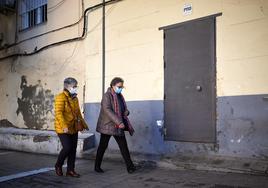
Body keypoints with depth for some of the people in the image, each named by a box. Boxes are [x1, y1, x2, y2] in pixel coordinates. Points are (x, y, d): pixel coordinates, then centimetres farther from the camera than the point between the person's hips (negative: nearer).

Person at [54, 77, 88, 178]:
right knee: (67, 148, -11)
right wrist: (64, 126, -32)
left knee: (73, 149, 7)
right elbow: (58, 113, -23)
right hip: (63, 129, -7)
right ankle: (58, 166, 15)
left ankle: (70, 170, 19)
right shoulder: (61, 97, -13)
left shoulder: (75, 98, 12)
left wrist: (83, 124, 20)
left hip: (74, 128, 8)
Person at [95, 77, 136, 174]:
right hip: (107, 125, -7)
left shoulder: (119, 96, 12)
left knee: (123, 146, 3)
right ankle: (97, 166, 20)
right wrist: (119, 122, -32)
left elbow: (123, 108, 22)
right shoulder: (107, 95, -13)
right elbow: (107, 110, -26)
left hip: (118, 126, 7)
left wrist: (126, 112, -5)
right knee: (103, 146, 5)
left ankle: (130, 166, 7)